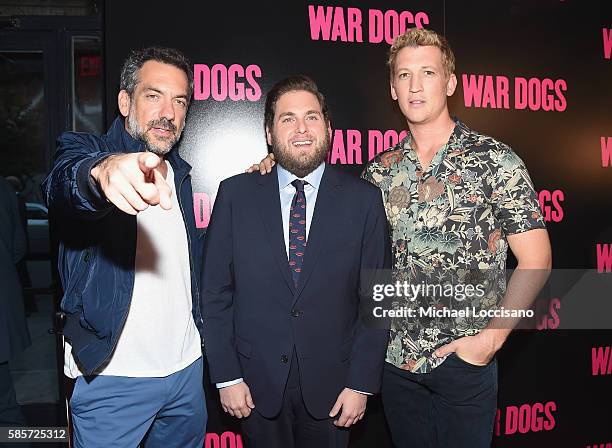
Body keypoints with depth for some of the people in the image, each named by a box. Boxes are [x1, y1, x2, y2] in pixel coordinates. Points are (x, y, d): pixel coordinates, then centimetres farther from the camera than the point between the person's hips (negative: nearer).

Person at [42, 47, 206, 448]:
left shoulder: (178, 172, 10)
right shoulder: (83, 149, -8)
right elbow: (64, 185, -33)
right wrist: (103, 171, -55)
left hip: (187, 368, 6)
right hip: (113, 376, -5)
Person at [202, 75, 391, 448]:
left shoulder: (364, 199, -5)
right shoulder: (236, 194, -4)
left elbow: (376, 298, -4)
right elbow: (216, 291, -2)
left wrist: (362, 383, -6)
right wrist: (226, 376, -4)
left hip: (330, 384, 0)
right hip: (258, 383, 1)